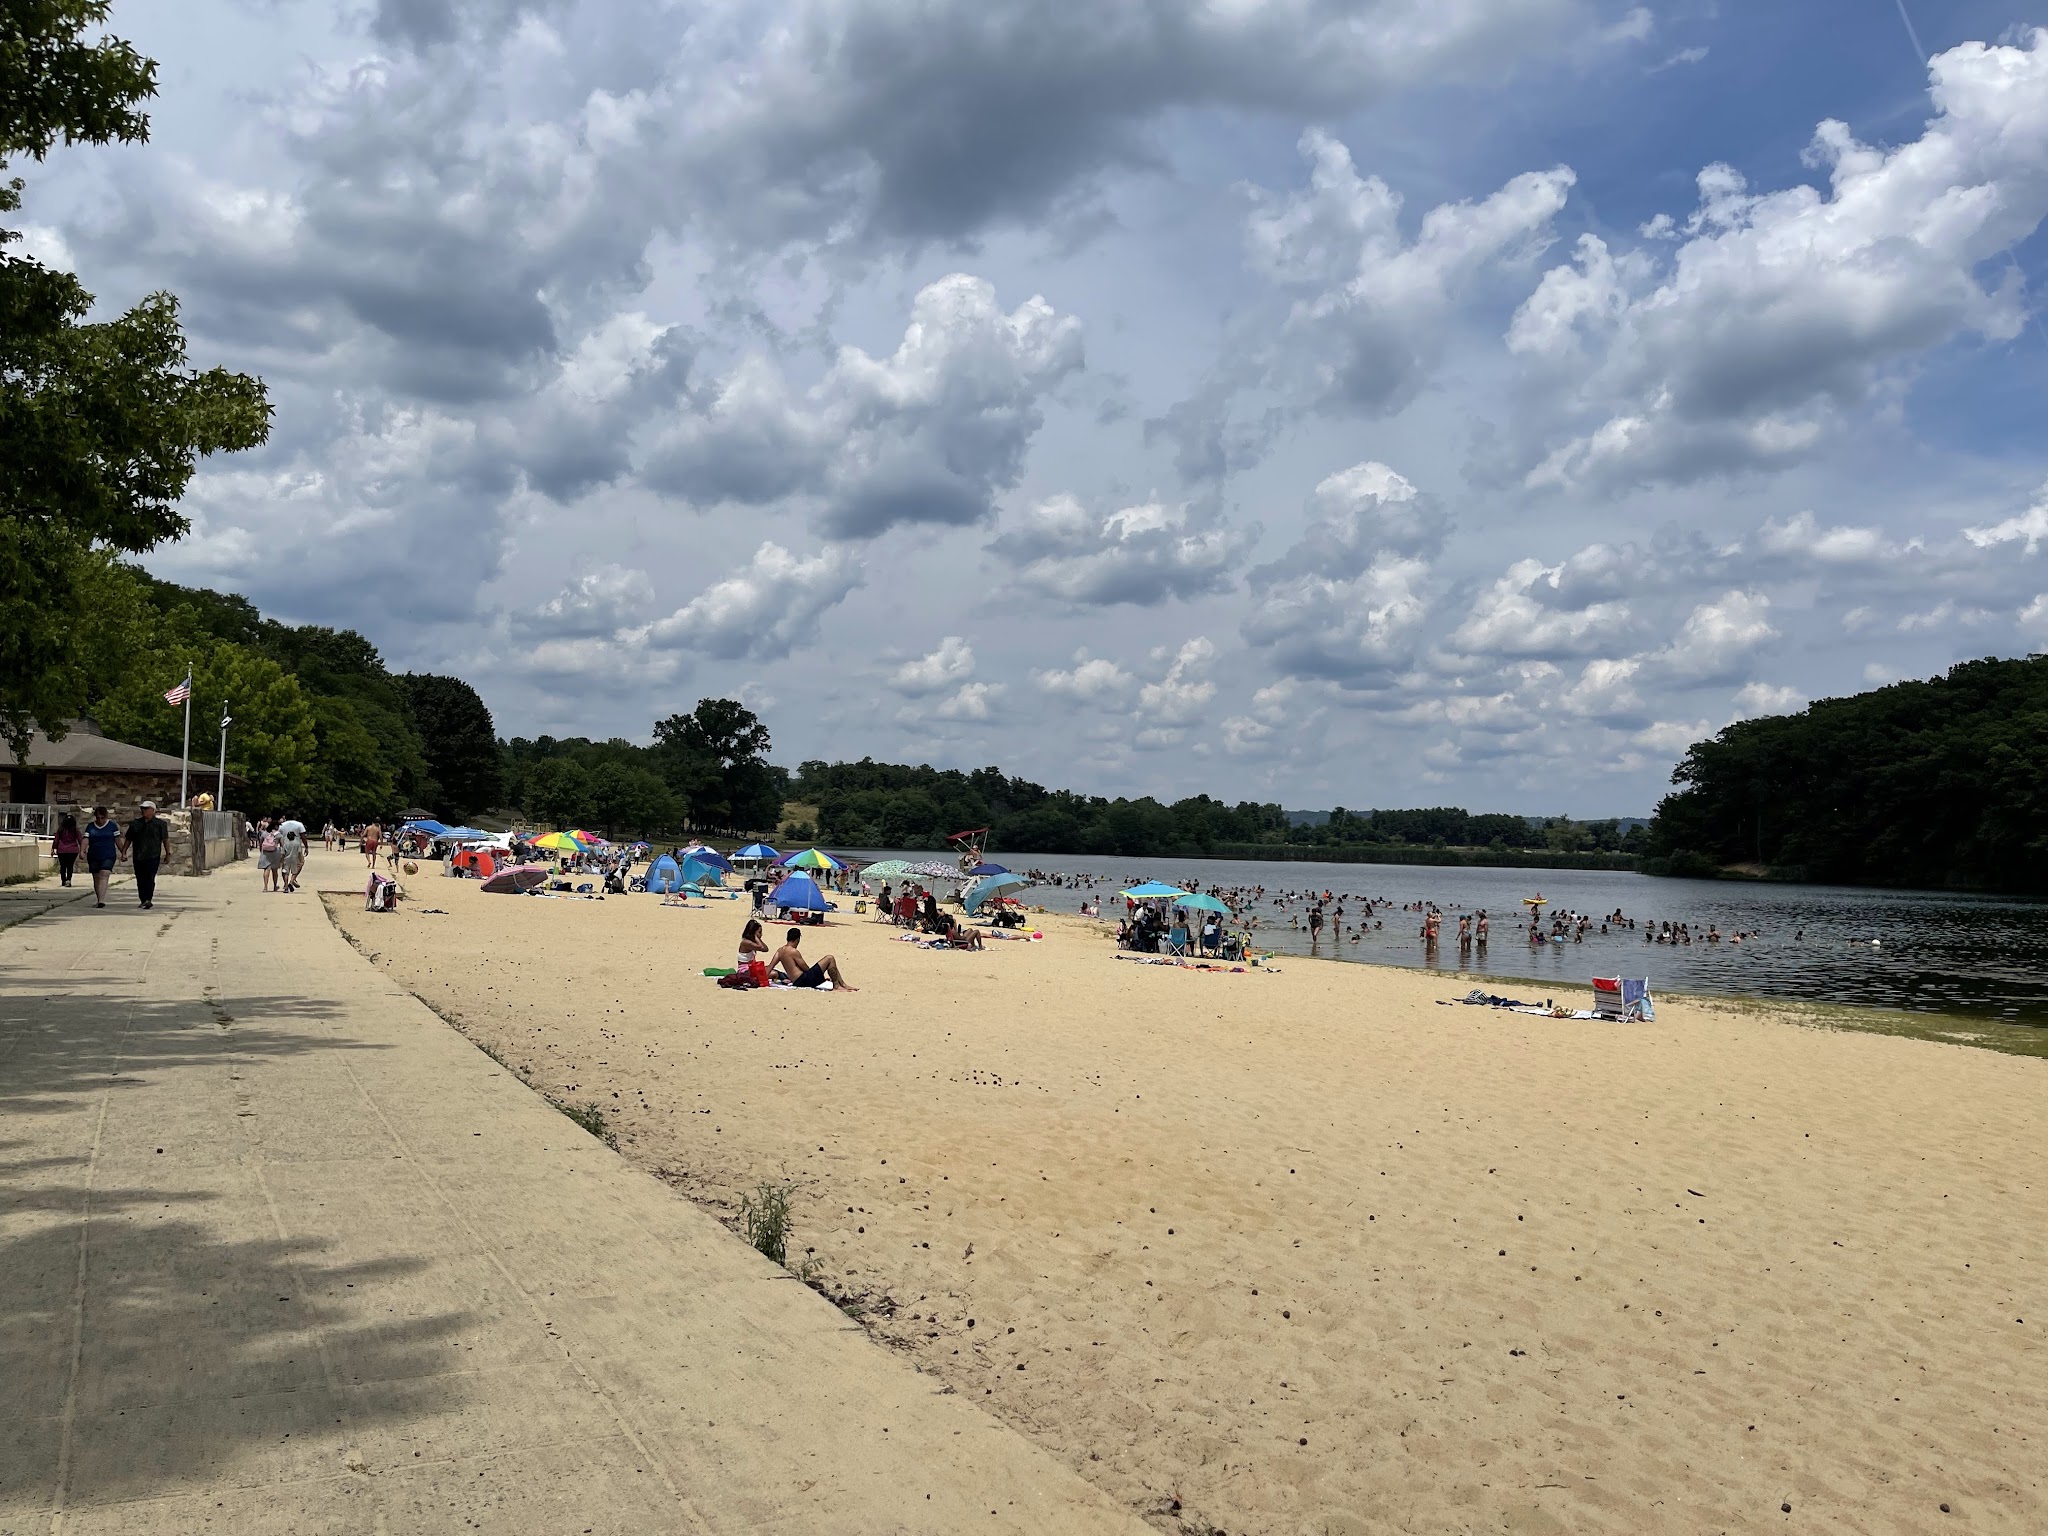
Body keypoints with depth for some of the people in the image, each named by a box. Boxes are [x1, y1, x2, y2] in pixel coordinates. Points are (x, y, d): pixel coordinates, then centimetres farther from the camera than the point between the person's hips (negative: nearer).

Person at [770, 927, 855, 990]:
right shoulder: (793, 951, -15)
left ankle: (843, 984, 25)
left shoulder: (780, 950, 11)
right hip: (804, 980, -10)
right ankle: (836, 986, -3)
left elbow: (770, 967, 4)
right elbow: (806, 968, -11)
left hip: (796, 982, 10)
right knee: (830, 959, -6)